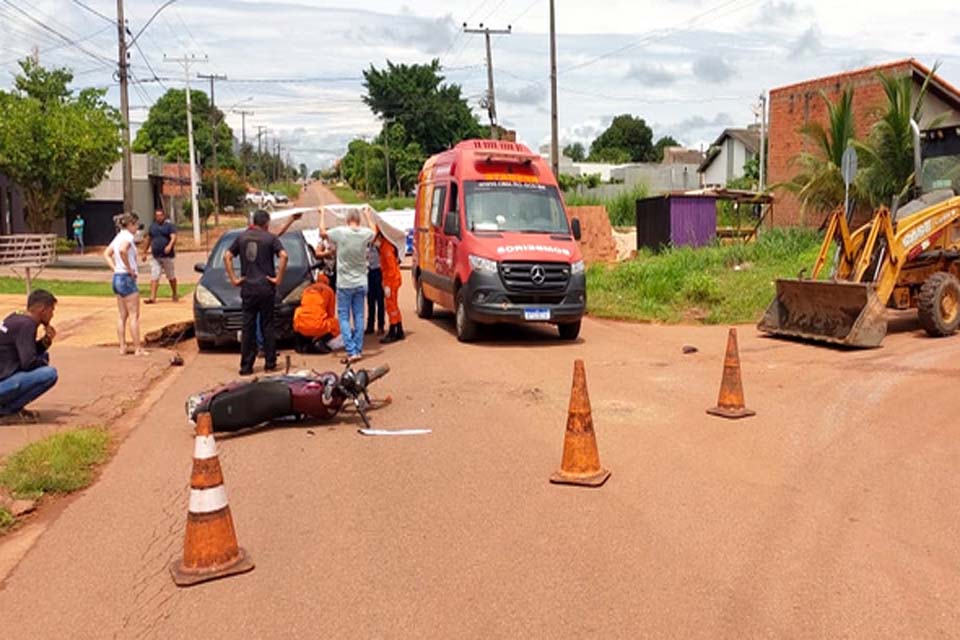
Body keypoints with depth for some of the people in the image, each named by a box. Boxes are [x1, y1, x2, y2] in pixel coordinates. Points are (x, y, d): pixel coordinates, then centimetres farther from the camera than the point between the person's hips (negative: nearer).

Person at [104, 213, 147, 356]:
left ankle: (122, 347, 15)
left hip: (117, 277, 9)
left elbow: (107, 254, 21)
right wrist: (129, 269, -22)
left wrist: (115, 268, 10)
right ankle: (138, 349, -1)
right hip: (126, 278, -9)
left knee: (123, 315, 13)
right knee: (134, 315, -4)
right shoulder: (128, 237, -13)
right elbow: (122, 250, -33)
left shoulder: (119, 236, 14)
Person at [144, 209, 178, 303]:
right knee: (154, 277, -5)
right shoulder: (152, 226, 13)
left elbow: (174, 237, -15)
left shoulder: (169, 225, -2)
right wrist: (144, 252, 23)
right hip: (155, 257, 4)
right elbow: (148, 239, 22)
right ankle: (152, 297, -9)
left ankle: (175, 295, 25)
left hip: (167, 256, -4)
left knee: (171, 277, 8)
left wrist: (170, 246, -34)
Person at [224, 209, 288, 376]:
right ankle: (270, 363, 11)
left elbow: (227, 257, 5)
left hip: (247, 288, 3)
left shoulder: (242, 237, 8)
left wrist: (233, 278, 5)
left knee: (248, 327, 6)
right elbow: (283, 256, -16)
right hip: (266, 287, -2)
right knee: (267, 326, 7)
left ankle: (246, 366, 7)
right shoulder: (270, 238, -3)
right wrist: (278, 278, -10)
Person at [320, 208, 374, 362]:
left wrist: (322, 215, 19)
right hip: (361, 283, 3)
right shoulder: (365, 233, -5)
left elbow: (322, 233, 4)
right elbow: (373, 231, 20)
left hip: (344, 284, -3)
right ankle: (358, 350, 14)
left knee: (344, 317, 2)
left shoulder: (340, 232, -14)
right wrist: (367, 215, 34)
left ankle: (351, 351, -6)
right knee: (359, 316, 10)